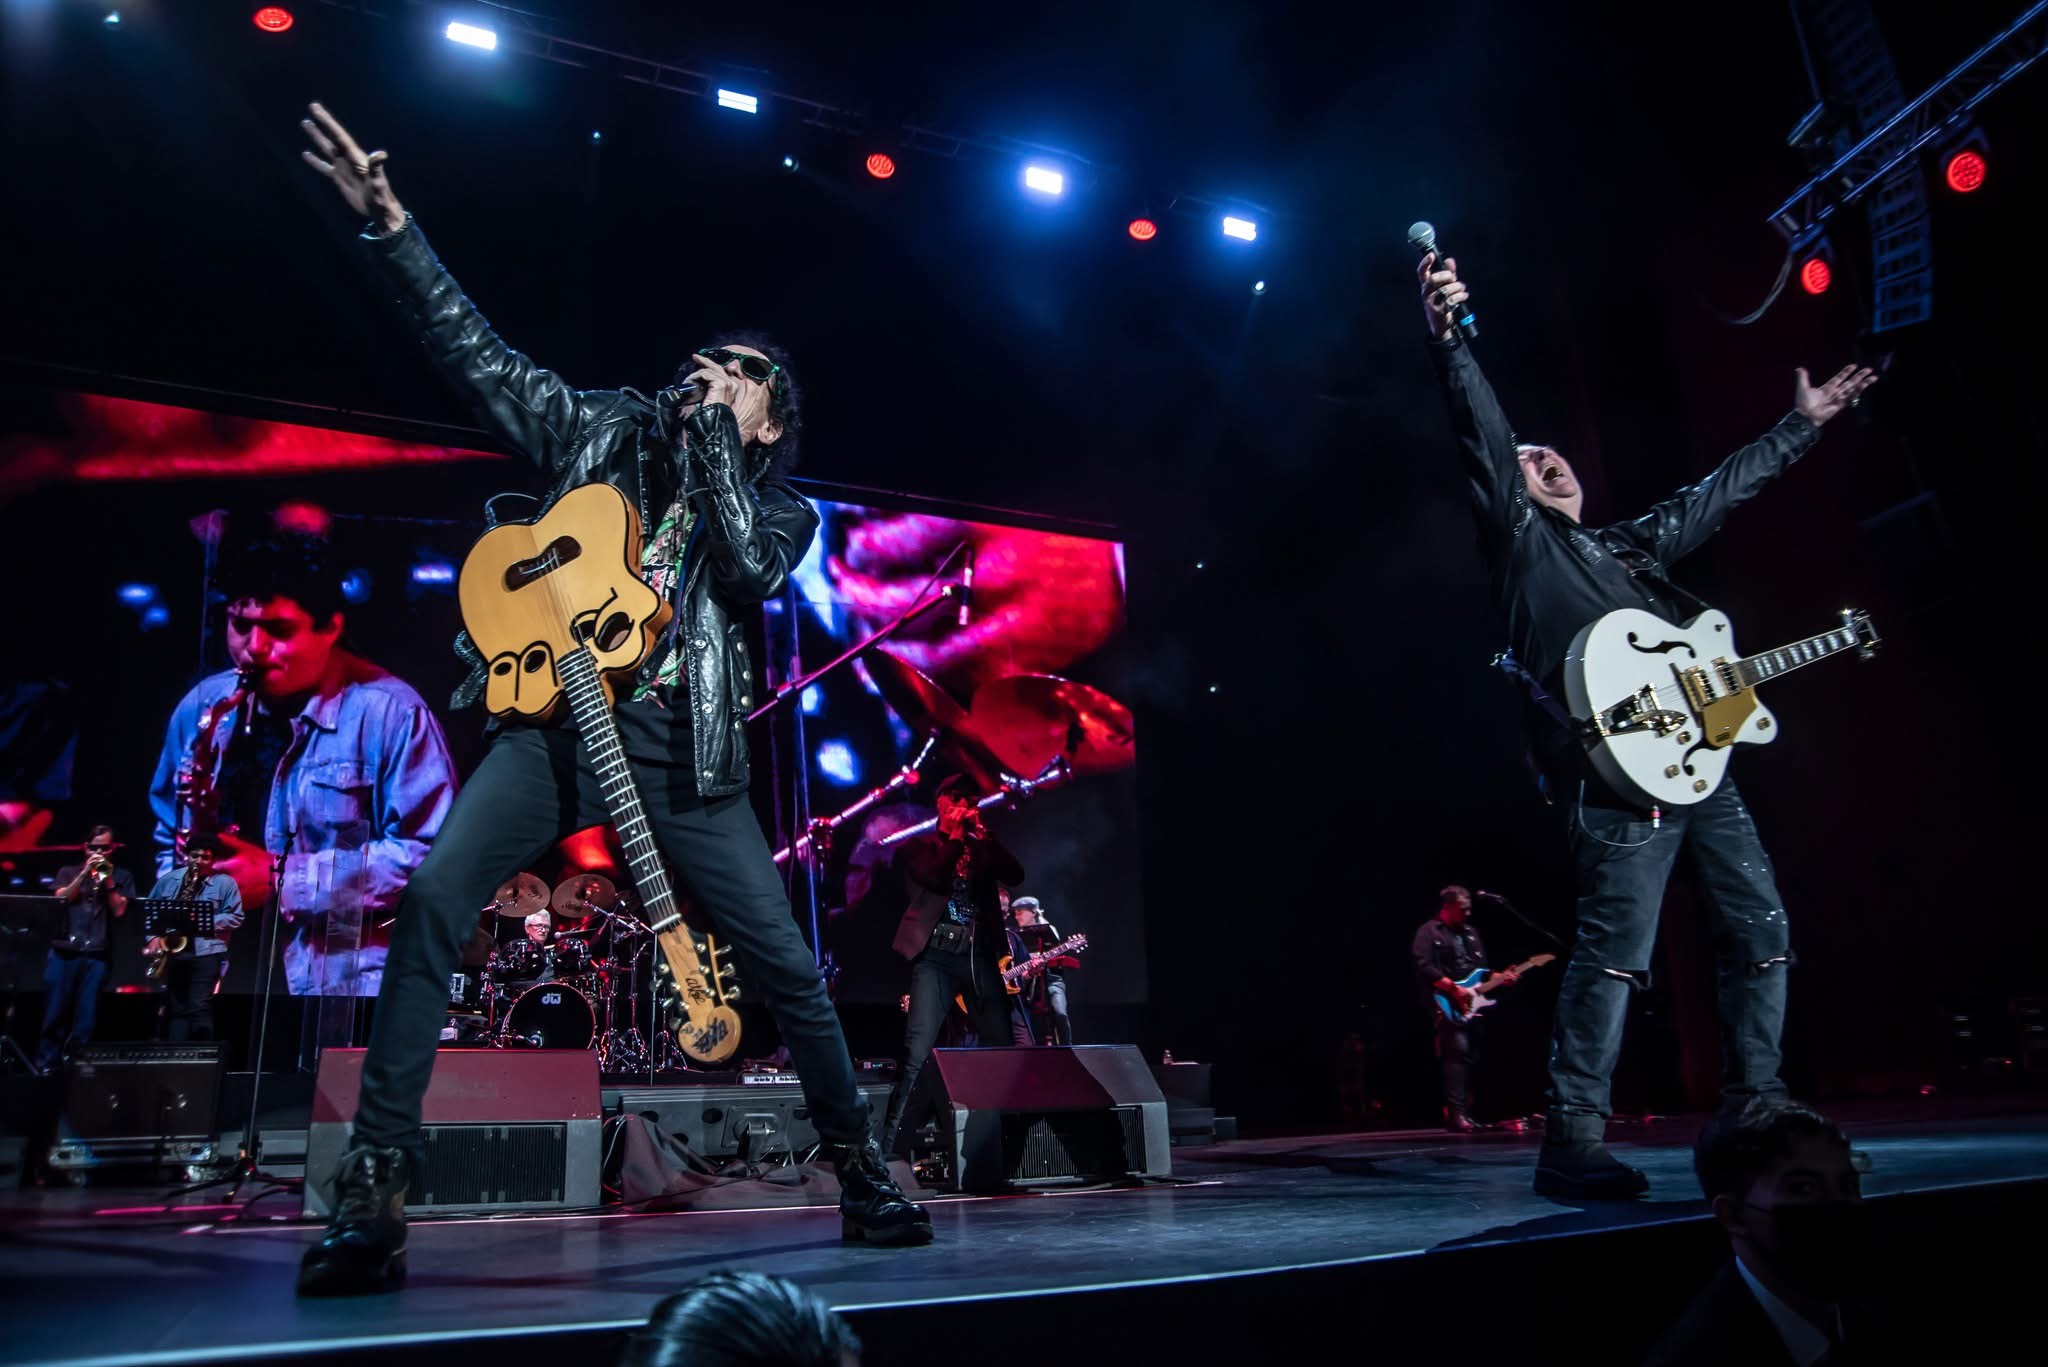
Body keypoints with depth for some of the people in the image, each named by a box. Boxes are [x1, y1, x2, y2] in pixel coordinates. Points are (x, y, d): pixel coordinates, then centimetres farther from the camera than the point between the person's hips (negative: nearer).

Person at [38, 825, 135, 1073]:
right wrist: (85, 873, -7)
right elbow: (60, 899, 0)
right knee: (54, 1012, 0)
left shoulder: (122, 876, 12)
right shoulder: (69, 872, 17)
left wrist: (107, 879, -6)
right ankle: (46, 1063, 6)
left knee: (85, 1015, -3)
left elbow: (119, 910, 1)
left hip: (96, 955, -1)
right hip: (63, 951, 1)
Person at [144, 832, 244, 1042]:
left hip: (206, 952, -4)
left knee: (200, 1008, -12)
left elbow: (235, 918, 0)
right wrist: (153, 937, -1)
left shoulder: (225, 883, 2)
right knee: (178, 1008, 7)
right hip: (173, 951, 4)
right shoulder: (168, 880, 13)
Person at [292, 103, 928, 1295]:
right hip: (560, 719, 1)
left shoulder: (780, 508, 14)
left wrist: (712, 427, -3)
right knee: (431, 906, -20)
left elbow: (750, 569, -9)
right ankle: (374, 1189, -11)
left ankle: (863, 1174, 18)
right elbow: (476, 349, 12)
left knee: (786, 962, -1)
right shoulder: (607, 431, 17)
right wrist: (390, 222, 3)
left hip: (685, 751, 0)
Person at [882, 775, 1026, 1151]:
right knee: (917, 1056, -14)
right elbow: (934, 877, -10)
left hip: (980, 956, 4)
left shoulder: (982, 848, 21)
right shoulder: (916, 846, 10)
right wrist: (956, 836, -1)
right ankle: (889, 1145, -10)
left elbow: (1015, 875, 3)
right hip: (936, 956, -4)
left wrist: (982, 834, 1)